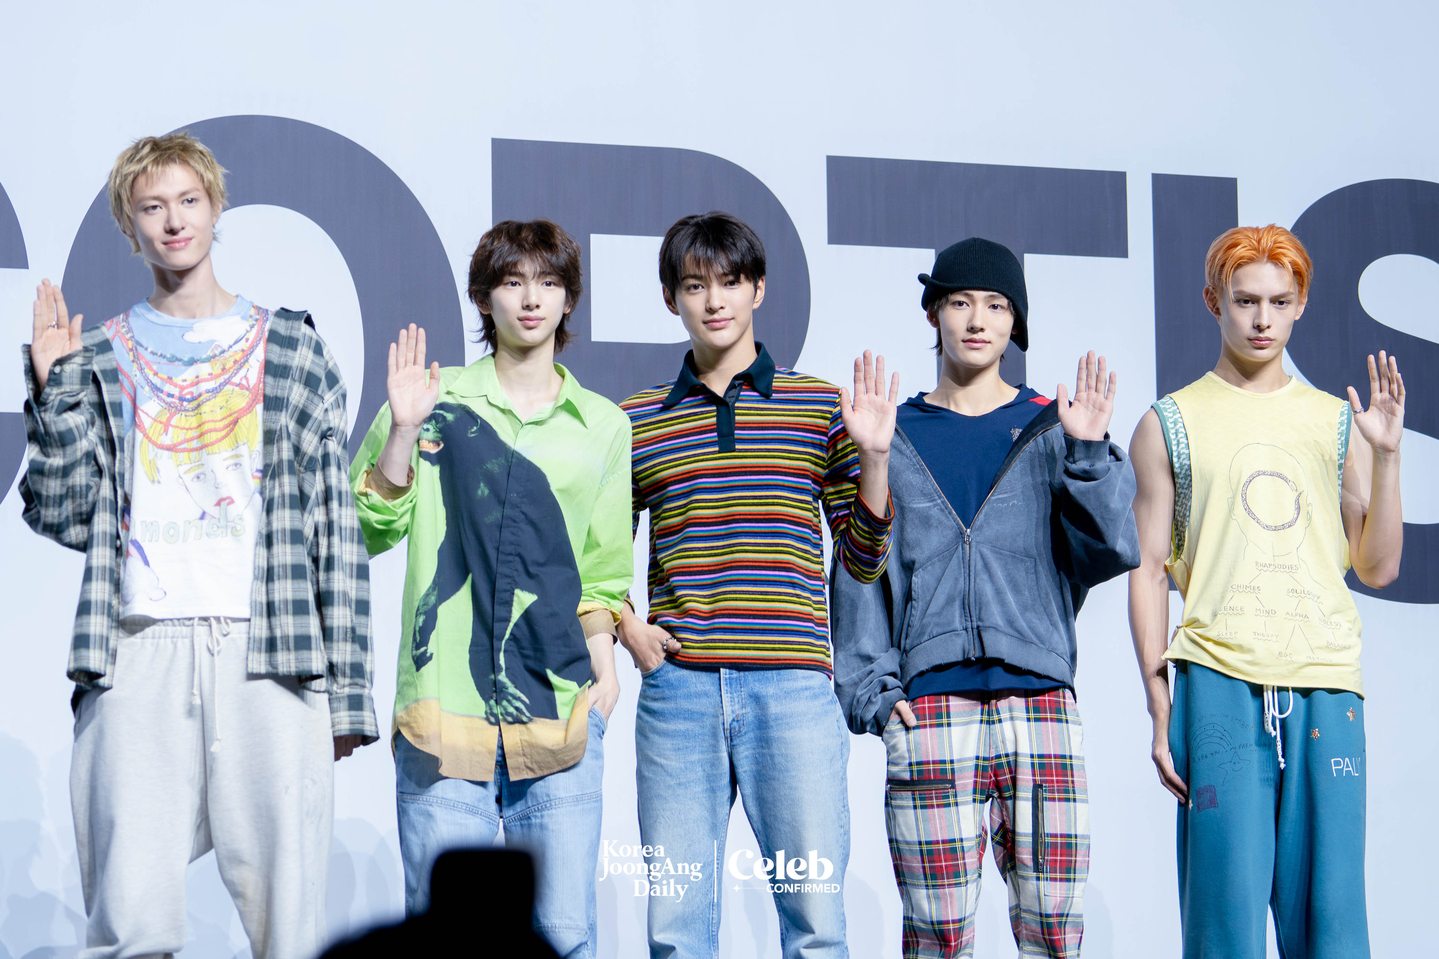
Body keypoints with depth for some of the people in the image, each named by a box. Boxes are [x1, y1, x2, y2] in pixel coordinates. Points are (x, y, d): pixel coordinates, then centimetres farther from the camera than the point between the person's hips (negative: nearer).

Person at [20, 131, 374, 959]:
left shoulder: (293, 349, 12)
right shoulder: (100, 360, 14)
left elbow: (337, 525, 8)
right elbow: (65, 518, 7)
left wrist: (346, 689, 2)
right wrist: (54, 389, -3)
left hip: (271, 656, 0)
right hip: (139, 652, 0)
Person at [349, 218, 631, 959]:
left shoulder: (602, 427, 13)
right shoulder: (437, 401, 7)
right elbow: (369, 529, 3)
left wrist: (603, 659, 3)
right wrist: (400, 430, -8)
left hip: (560, 711, 2)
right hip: (443, 708, -1)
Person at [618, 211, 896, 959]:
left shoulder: (818, 406, 9)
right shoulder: (635, 421, 12)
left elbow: (863, 559, 9)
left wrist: (874, 455, -4)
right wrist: (624, 625, 2)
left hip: (792, 685, -1)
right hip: (677, 684, 1)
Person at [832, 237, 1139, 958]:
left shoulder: (1052, 429, 12)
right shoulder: (894, 438, 12)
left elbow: (1113, 550, 4)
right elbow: (860, 572, 9)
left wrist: (1089, 452, -8)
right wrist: (871, 688, -2)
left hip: (1040, 700, 1)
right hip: (929, 708, 0)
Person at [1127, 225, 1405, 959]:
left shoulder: (1336, 422, 15)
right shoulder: (1170, 424, 8)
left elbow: (1378, 568, 12)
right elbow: (1148, 572, 5)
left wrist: (1385, 456, 1)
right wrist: (1161, 709, -2)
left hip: (1327, 686, 2)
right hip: (1221, 684, -2)